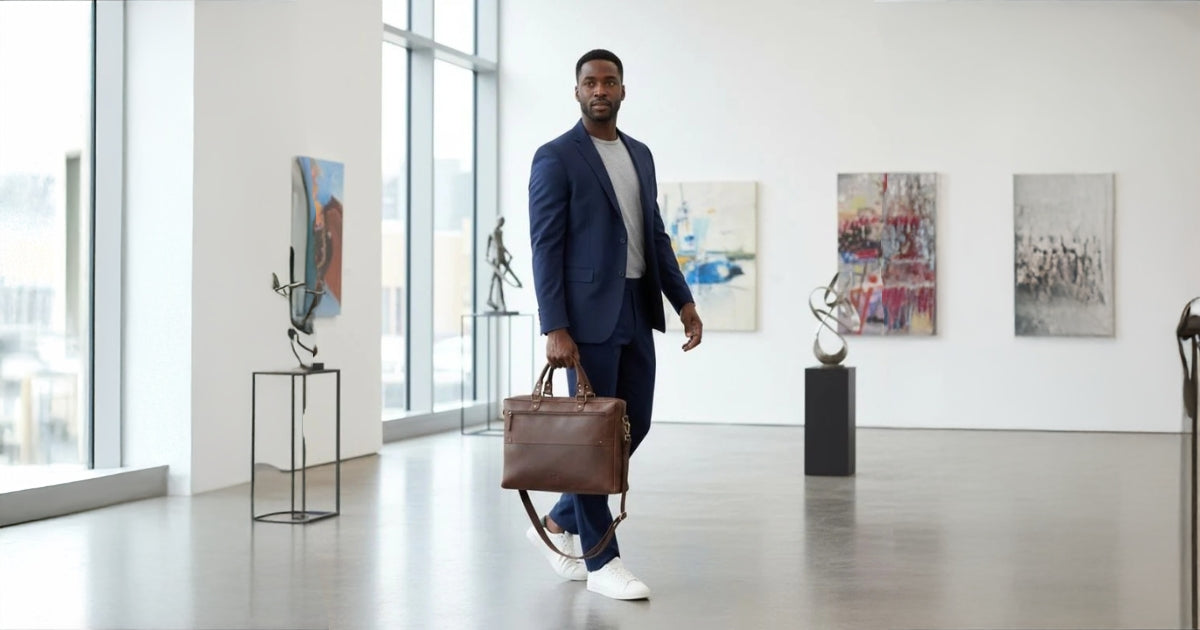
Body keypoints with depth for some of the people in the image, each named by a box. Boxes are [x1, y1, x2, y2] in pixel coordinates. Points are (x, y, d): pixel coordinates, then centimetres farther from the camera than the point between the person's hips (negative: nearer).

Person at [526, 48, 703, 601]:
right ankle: (600, 560, 8)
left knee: (633, 426, 10)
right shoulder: (555, 158, -7)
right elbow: (545, 247, -12)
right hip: (589, 313, -7)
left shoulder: (640, 155, 15)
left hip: (636, 311, 8)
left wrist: (683, 301, 9)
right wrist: (555, 329, -18)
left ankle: (560, 524, 26)